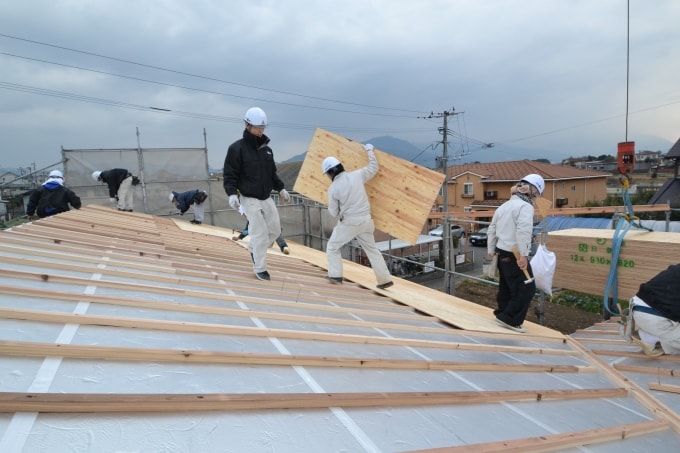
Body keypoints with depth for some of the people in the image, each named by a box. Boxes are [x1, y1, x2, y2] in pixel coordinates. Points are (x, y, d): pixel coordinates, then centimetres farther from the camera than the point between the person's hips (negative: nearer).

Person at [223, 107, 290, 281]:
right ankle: (260, 269, 7)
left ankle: (253, 248, 35)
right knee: (260, 234, -7)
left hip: (266, 198, 7)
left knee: (275, 229, 10)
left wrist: (280, 188, 12)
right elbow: (230, 175, -12)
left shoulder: (266, 148, 9)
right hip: (249, 199, -6)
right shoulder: (237, 148, -10)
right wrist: (231, 193, -24)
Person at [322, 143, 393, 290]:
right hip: (366, 220, 5)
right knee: (372, 249, 17)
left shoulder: (333, 188, -11)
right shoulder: (357, 175, -3)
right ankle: (385, 279, 18)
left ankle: (336, 276, 10)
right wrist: (370, 151, 26)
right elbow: (373, 168, 13)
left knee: (332, 247, 16)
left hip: (349, 222, -4)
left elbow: (333, 213, -3)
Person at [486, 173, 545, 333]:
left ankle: (502, 314, 31)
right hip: (515, 255, -9)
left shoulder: (504, 205, 15)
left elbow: (492, 229, 19)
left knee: (506, 287, 20)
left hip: (502, 252, 9)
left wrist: (491, 250, 24)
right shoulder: (525, 206, -12)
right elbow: (523, 232, -26)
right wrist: (524, 255, -26)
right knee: (527, 288, -1)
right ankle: (511, 320, 2)